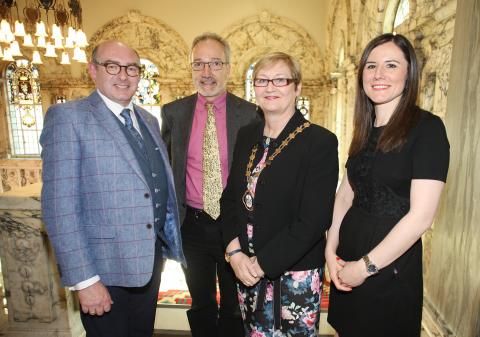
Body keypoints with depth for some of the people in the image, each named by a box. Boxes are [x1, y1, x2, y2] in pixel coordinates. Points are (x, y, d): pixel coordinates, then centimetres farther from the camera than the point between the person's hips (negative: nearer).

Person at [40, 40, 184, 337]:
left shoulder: (149, 120, 9)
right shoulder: (68, 117, -11)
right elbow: (59, 206, -16)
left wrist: (168, 241, 11)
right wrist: (83, 279, -18)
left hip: (151, 258, 6)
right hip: (105, 269, -6)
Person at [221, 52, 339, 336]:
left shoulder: (321, 141, -13)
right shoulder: (247, 136, 4)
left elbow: (314, 221, -17)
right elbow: (230, 198, 7)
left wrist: (262, 264, -15)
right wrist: (234, 251, -6)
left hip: (296, 276, -4)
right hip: (247, 271, 5)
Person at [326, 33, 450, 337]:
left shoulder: (427, 127, -13)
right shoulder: (365, 130, 6)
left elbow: (421, 216, -19)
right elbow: (346, 193, 8)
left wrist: (365, 266, -15)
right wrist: (331, 249, -3)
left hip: (391, 265, -6)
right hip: (347, 259, 6)